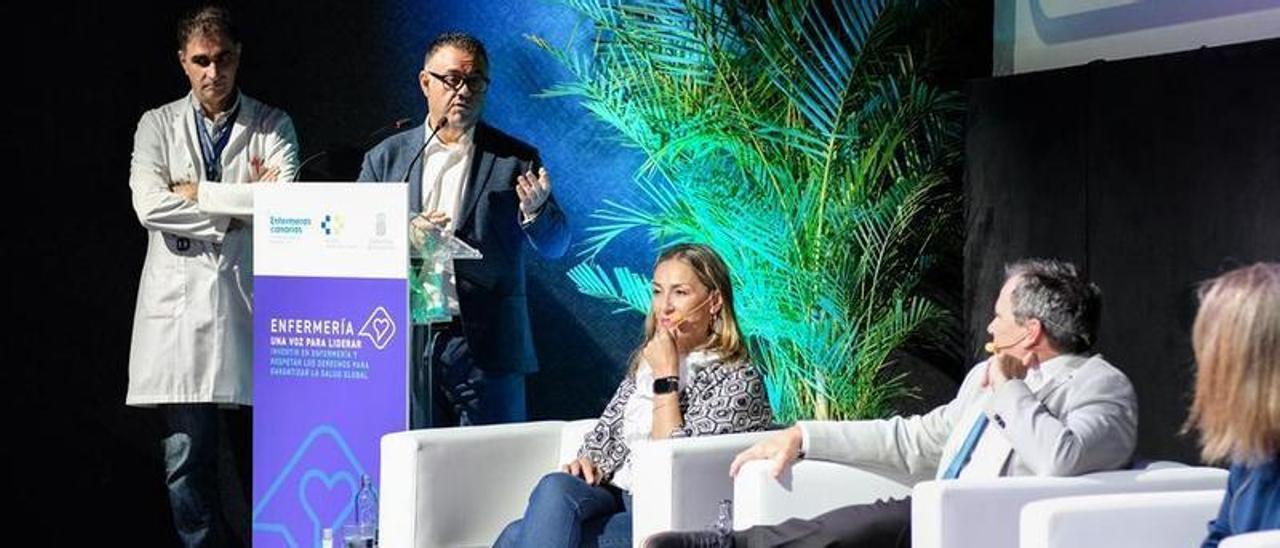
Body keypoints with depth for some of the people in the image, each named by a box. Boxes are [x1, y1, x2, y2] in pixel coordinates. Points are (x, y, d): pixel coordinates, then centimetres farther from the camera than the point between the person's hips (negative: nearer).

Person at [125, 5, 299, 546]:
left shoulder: (272, 125, 9)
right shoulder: (158, 125, 11)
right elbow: (149, 206, -6)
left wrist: (197, 192, -5)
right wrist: (238, 208, -6)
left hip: (249, 304, 0)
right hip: (178, 304, 1)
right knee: (185, 461, 0)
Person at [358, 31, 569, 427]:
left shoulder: (515, 160, 5)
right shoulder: (386, 158, 10)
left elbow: (554, 246, 2)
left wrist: (536, 210, -21)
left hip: (486, 349, -1)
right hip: (407, 344, 2)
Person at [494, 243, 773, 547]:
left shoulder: (738, 380, -4)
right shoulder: (647, 361, 17)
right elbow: (604, 435, 19)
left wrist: (666, 379, -10)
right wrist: (585, 463, -3)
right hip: (612, 496, 6)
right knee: (555, 488, -29)